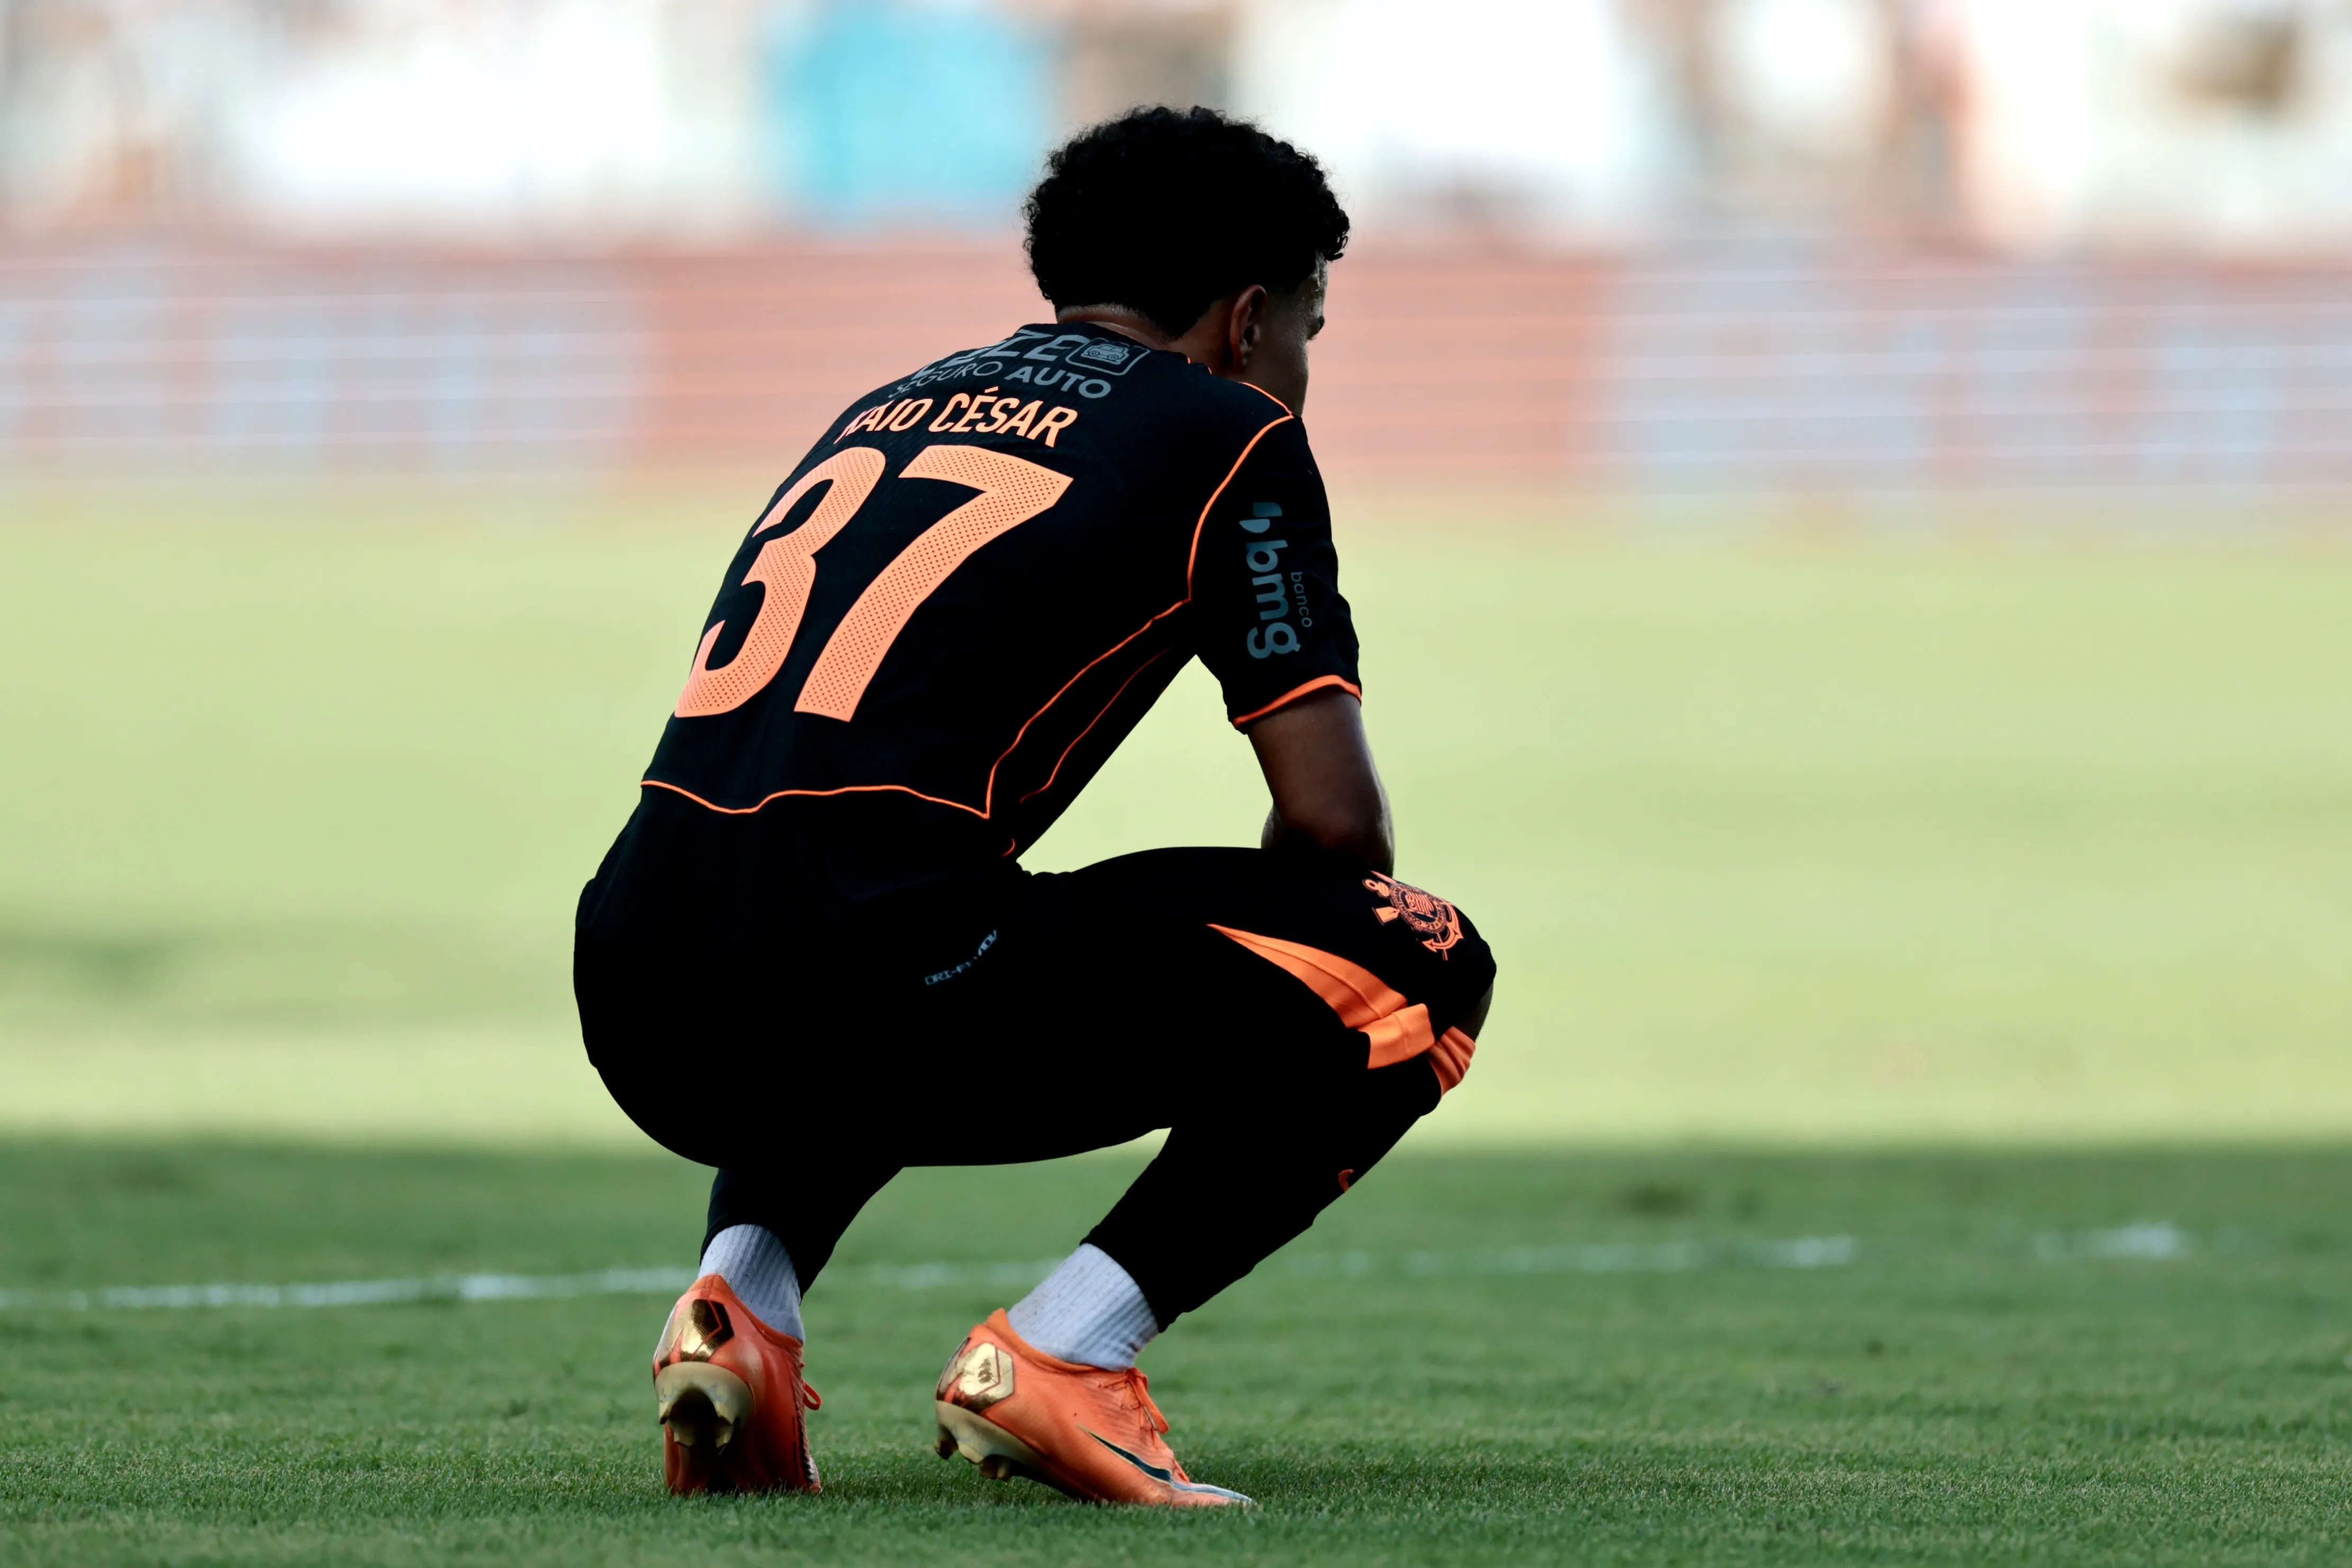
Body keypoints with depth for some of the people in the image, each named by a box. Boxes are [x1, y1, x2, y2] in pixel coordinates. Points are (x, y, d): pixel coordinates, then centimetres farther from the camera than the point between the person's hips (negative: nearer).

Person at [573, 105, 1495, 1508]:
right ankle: (1063, 1352, -5)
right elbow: (1334, 819, 4)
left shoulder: (894, 408, 29)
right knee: (1424, 963, 7)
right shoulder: (1229, 436, 9)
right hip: (877, 997, -7)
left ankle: (744, 1295, 12)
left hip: (645, 1023, 7)